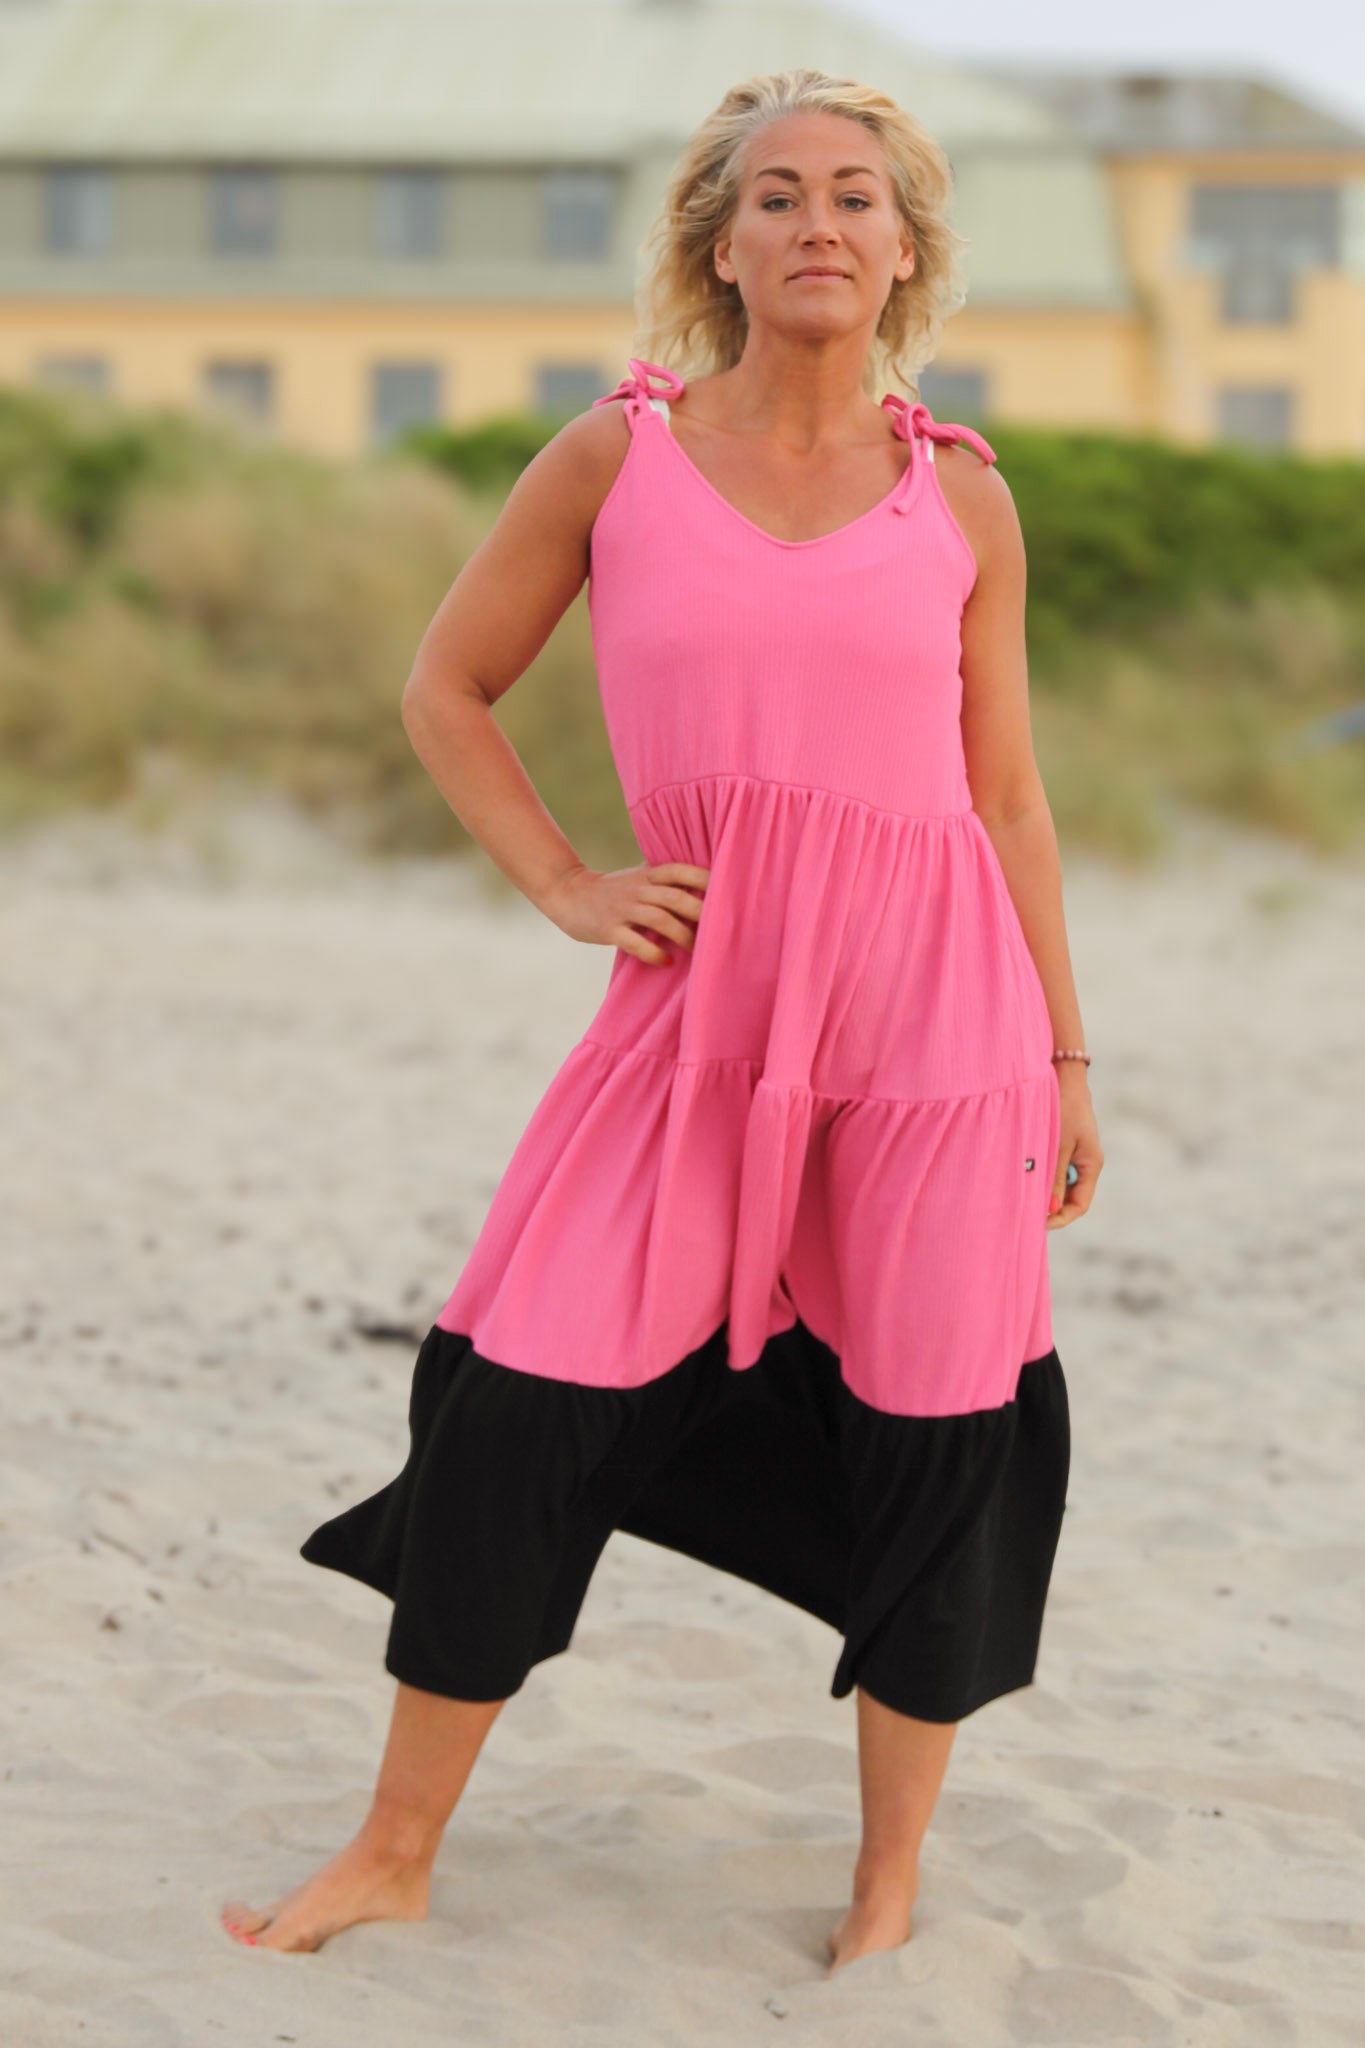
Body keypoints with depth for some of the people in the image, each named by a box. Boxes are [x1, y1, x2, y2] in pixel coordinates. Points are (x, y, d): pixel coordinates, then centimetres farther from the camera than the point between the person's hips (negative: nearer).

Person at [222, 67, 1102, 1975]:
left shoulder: (960, 495, 7)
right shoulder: (618, 454, 4)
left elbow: (1009, 795, 12)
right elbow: (447, 689, 13)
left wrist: (1065, 1058, 11)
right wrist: (561, 883, 1)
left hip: (933, 993, 1)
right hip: (700, 991, -1)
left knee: (938, 1440, 3)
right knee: (525, 1399, -4)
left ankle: (890, 1878, 22)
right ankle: (393, 1853, 14)